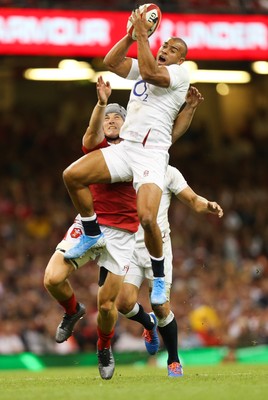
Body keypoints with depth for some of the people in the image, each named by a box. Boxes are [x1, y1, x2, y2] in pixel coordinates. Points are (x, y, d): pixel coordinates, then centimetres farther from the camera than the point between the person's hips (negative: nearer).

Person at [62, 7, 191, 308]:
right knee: (72, 175, -11)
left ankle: (159, 277, -3)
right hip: (125, 148, 7)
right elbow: (110, 62, 9)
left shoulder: (180, 74, -2)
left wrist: (142, 34, -13)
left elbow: (149, 72, -19)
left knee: (147, 218, -26)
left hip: (152, 155, -7)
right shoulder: (143, 66, 19)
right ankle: (92, 235, 9)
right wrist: (132, 34, 1)